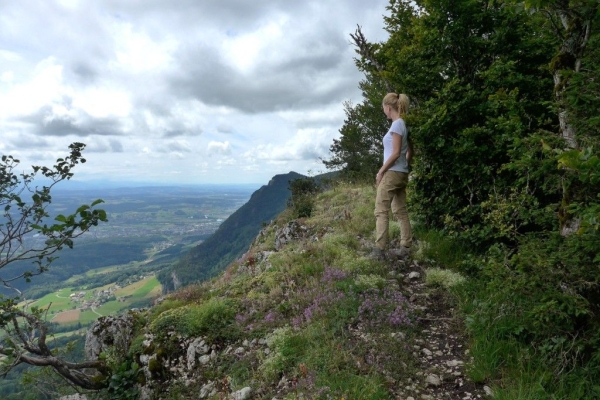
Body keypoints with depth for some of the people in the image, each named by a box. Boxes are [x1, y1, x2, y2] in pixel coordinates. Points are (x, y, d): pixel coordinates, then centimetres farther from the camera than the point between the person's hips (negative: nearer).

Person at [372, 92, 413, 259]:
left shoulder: (396, 124, -13)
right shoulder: (403, 124, 13)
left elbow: (396, 153, -18)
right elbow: (409, 151, 17)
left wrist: (381, 171, -12)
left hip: (392, 173, -10)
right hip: (402, 173, 10)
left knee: (381, 211, -7)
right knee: (401, 211, 12)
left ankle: (379, 249, -7)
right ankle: (405, 247, 16)